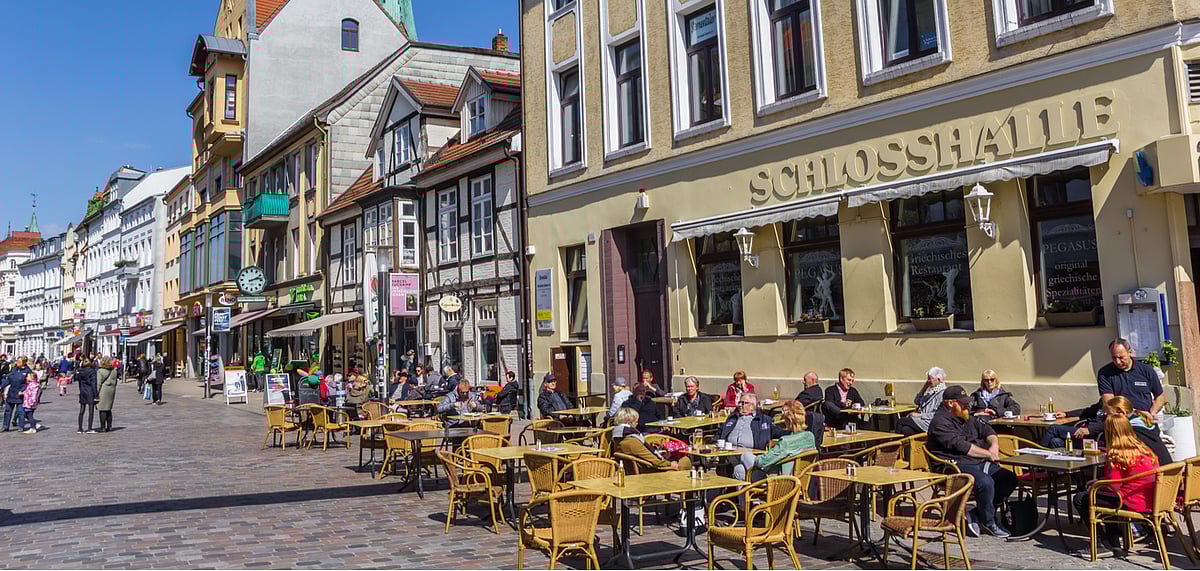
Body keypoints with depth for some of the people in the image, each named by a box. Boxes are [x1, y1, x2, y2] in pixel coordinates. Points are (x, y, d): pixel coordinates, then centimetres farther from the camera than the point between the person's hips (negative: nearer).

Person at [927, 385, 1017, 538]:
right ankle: (989, 522, -8)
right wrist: (989, 454, -12)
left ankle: (974, 515, -4)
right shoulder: (940, 422, -11)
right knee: (986, 482, -32)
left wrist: (994, 444, 5)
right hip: (957, 466, -10)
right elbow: (960, 446, -19)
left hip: (979, 463, 10)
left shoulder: (965, 418, 20)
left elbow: (986, 430, 29)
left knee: (1009, 478, -3)